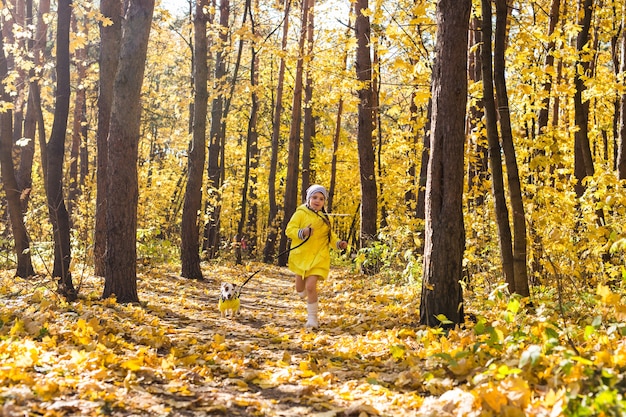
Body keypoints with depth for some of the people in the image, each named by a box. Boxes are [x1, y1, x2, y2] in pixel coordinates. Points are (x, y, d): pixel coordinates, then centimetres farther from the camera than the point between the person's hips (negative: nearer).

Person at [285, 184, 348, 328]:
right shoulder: (301, 213, -4)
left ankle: (312, 318, -3)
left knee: (310, 286, -16)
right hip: (301, 255, -1)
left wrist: (338, 243, 4)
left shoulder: (324, 217, 12)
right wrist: (302, 233, -30)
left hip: (318, 256, 1)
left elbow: (329, 235, 22)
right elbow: (289, 230, -11)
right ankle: (305, 293, 49)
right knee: (300, 289, 10)